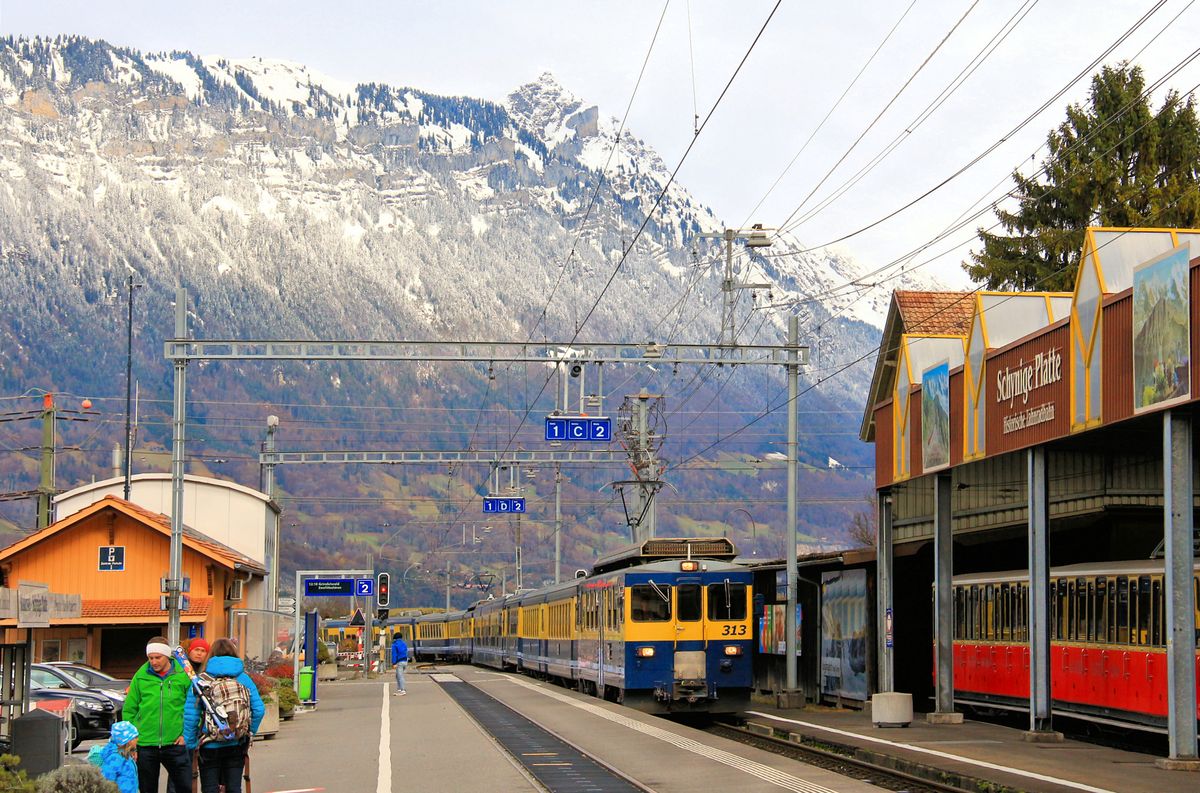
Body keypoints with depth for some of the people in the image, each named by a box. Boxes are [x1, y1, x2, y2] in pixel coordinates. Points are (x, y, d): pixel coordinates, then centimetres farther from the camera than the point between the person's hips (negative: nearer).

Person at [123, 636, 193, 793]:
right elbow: (129, 709, 5)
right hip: (145, 744, 1)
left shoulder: (182, 675, -2)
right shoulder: (140, 677, 0)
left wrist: (186, 733, -3)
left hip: (175, 743, -1)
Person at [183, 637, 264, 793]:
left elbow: (190, 714, -10)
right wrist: (249, 732, 10)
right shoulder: (244, 678, 0)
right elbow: (258, 710, -4)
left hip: (210, 746, -2)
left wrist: (190, 743, -3)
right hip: (237, 745, 2)